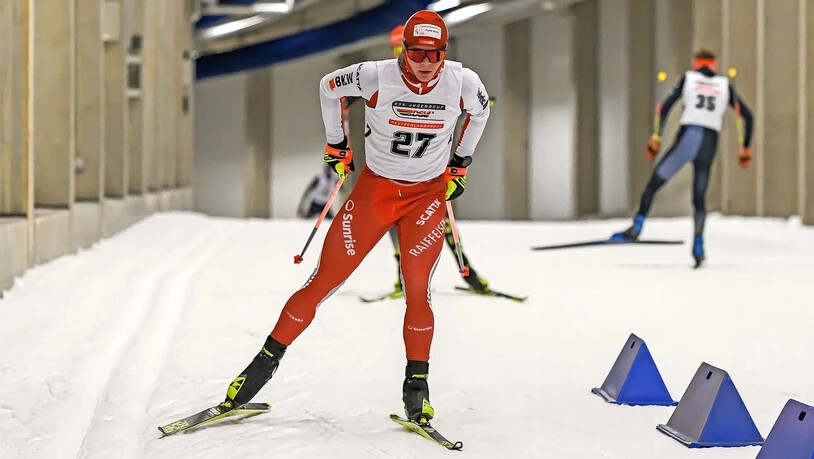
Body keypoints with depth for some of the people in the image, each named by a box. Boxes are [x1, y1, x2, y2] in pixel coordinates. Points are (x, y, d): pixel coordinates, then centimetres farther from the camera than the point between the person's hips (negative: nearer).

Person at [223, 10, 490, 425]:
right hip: (374, 188, -1)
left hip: (428, 195, 1)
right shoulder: (377, 77, -20)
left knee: (417, 292, -12)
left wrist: (461, 164, 11)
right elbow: (328, 87, 1)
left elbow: (480, 110, 11)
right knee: (323, 282, 0)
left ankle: (416, 383, 4)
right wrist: (336, 145, 7)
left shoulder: (462, 82, -14)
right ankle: (267, 361, 13)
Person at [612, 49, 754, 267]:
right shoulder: (725, 85, 18)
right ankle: (698, 245, -2)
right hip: (710, 144, 2)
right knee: (699, 197, 13)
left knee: (653, 184, 7)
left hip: (686, 140, -2)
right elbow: (746, 116, 15)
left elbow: (664, 107, 2)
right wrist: (745, 148, 20)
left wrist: (656, 137, 4)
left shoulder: (688, 79, 13)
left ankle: (635, 229, -4)